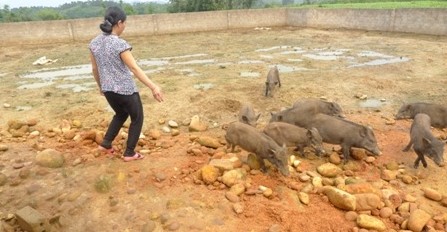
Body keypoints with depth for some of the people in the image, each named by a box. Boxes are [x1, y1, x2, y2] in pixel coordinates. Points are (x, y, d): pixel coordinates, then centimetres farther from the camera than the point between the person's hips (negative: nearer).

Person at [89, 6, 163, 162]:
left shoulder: (94, 43, 1)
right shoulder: (120, 44, -20)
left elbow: (94, 69, 10)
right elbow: (135, 69, -24)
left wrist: (100, 86, 25)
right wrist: (153, 87, -26)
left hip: (107, 90, 7)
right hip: (125, 90, -7)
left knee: (120, 114, 31)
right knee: (137, 118, 14)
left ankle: (105, 144, 30)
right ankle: (129, 153, 19)